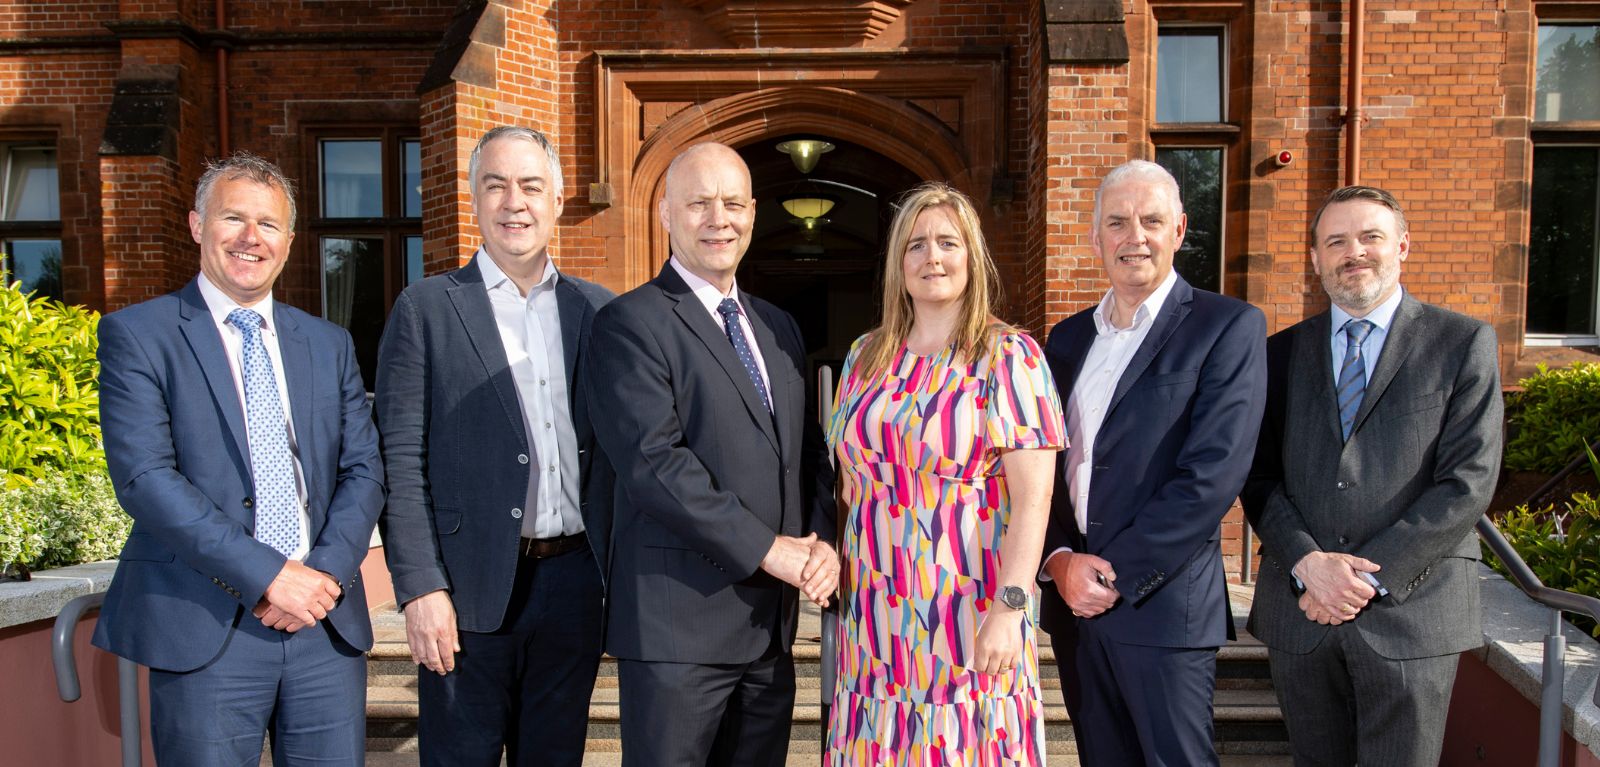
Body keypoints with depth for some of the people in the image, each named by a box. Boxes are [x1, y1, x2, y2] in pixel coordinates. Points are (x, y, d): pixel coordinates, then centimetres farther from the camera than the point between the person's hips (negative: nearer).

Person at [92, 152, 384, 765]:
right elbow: (144, 478, -10)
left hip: (329, 623, 4)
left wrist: (327, 572, -10)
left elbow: (364, 469, 7)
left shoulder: (329, 344, 13)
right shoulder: (137, 335, 1)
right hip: (204, 627, -3)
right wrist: (268, 575, -16)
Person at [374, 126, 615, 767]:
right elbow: (401, 461, -5)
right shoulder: (425, 310, -1)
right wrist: (421, 589, -11)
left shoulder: (597, 309, 8)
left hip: (575, 583, 3)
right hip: (471, 591, -3)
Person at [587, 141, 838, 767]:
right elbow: (653, 462, -18)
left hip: (771, 622, 7)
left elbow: (809, 450, 16)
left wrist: (823, 540, -2)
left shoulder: (779, 327, 16)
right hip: (679, 622, -6)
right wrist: (768, 549, -17)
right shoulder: (630, 323, -7)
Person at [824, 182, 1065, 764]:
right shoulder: (866, 357, 10)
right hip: (876, 621, 5)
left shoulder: (1009, 355, -5)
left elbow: (1033, 498, -12)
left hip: (970, 619, -4)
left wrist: (1008, 608, -20)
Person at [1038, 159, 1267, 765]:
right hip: (1072, 600, 5)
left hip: (1162, 604, -5)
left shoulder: (1230, 327, -6)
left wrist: (1118, 573, -15)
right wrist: (1059, 559, -5)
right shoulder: (1069, 337, 12)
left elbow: (1214, 473, -15)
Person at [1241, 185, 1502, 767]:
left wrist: (1369, 575, -13)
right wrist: (1307, 563, -12)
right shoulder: (1283, 351, 9)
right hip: (1299, 611, 3)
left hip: (1411, 611, -2)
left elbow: (1468, 481, -7)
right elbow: (1260, 476, 4)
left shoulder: (1463, 343, 2)